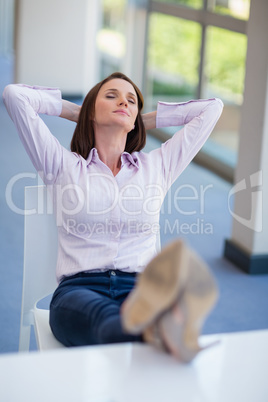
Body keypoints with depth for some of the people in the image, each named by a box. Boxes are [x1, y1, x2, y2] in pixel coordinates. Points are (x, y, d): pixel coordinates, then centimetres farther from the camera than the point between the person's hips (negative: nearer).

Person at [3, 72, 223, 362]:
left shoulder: (157, 166, 25)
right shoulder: (63, 166, 19)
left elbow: (211, 107, 30)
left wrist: (146, 121, 35)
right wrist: (77, 112, 29)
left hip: (141, 288, 2)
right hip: (79, 287, -2)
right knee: (104, 317, -43)